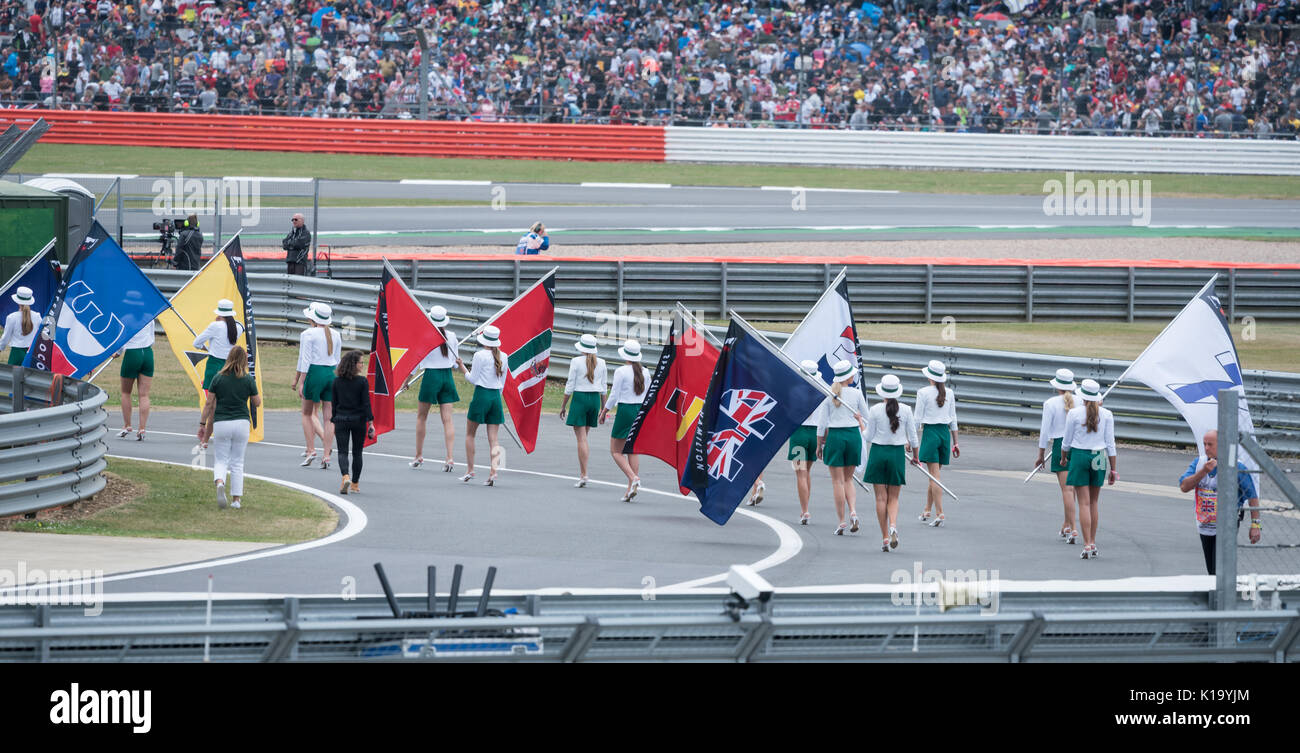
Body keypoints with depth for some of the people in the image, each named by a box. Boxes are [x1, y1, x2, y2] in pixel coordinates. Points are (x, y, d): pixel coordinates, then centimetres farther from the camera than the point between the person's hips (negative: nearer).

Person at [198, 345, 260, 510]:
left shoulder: (218, 378, -1)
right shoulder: (248, 379, -2)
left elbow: (209, 404, 2)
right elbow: (257, 403, 6)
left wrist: (202, 424, 10)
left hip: (221, 423, -1)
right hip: (242, 422, 1)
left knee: (221, 461, 4)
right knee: (237, 462, 11)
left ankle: (219, 483, -27)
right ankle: (236, 498, 9)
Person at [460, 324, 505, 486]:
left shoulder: (480, 355, -11)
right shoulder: (502, 357, 7)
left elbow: (473, 379, -8)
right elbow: (502, 382, 13)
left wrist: (464, 370, 9)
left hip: (482, 395, -5)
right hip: (496, 396, 5)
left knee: (470, 434, 12)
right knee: (493, 438, 2)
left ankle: (470, 470, 12)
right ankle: (493, 472, -11)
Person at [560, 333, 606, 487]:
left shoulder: (576, 361, -8)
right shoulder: (601, 363, 6)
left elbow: (570, 386, -6)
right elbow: (603, 388, 9)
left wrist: (563, 405, 2)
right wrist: (603, 408, 17)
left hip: (580, 398, -5)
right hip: (595, 399, 5)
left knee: (581, 438, -5)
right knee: (584, 437, 16)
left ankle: (584, 475, -11)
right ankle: (581, 472, 14)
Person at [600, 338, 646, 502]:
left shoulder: (621, 371, -11)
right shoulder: (644, 372, 6)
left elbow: (614, 396, -10)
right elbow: (647, 396, 10)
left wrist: (604, 412, 3)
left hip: (625, 410, -6)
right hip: (641, 411, 6)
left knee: (616, 451, 3)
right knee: (633, 450, 11)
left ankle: (633, 477, -17)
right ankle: (631, 489, 5)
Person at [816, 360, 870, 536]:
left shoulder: (829, 395, -5)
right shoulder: (856, 393, -3)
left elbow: (821, 422, -3)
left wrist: (819, 445, 5)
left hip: (835, 436, -2)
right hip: (853, 435, 2)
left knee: (838, 481, 4)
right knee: (848, 479, 15)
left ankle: (842, 521, 1)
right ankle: (853, 511, -7)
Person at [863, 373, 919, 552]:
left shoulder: (875, 410, -9)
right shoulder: (905, 410, -4)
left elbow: (869, 437, -5)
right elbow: (913, 436, 1)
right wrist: (915, 455, 17)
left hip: (878, 452, -1)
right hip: (897, 454, 1)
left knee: (881, 498, 6)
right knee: (893, 498, 10)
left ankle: (885, 537, 4)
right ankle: (893, 527, -17)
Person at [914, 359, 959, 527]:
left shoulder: (924, 393, -9)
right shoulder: (949, 393, 5)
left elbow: (917, 419, -8)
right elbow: (953, 419, 10)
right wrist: (955, 442, 16)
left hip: (930, 432, -5)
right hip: (945, 433, 5)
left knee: (934, 476, -6)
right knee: (934, 475, 15)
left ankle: (939, 513, -14)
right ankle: (927, 511, 23)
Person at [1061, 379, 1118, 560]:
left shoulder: (1074, 413, -7)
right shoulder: (1106, 415, -2)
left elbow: (1067, 441, 0)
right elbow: (1110, 443, 0)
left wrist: (1063, 457, 20)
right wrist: (1113, 469, 6)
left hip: (1079, 456, -2)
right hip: (1099, 458, 2)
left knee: (1084, 503, -2)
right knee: (1094, 502, 16)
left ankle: (1087, 546, -8)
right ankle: (1093, 543, 19)